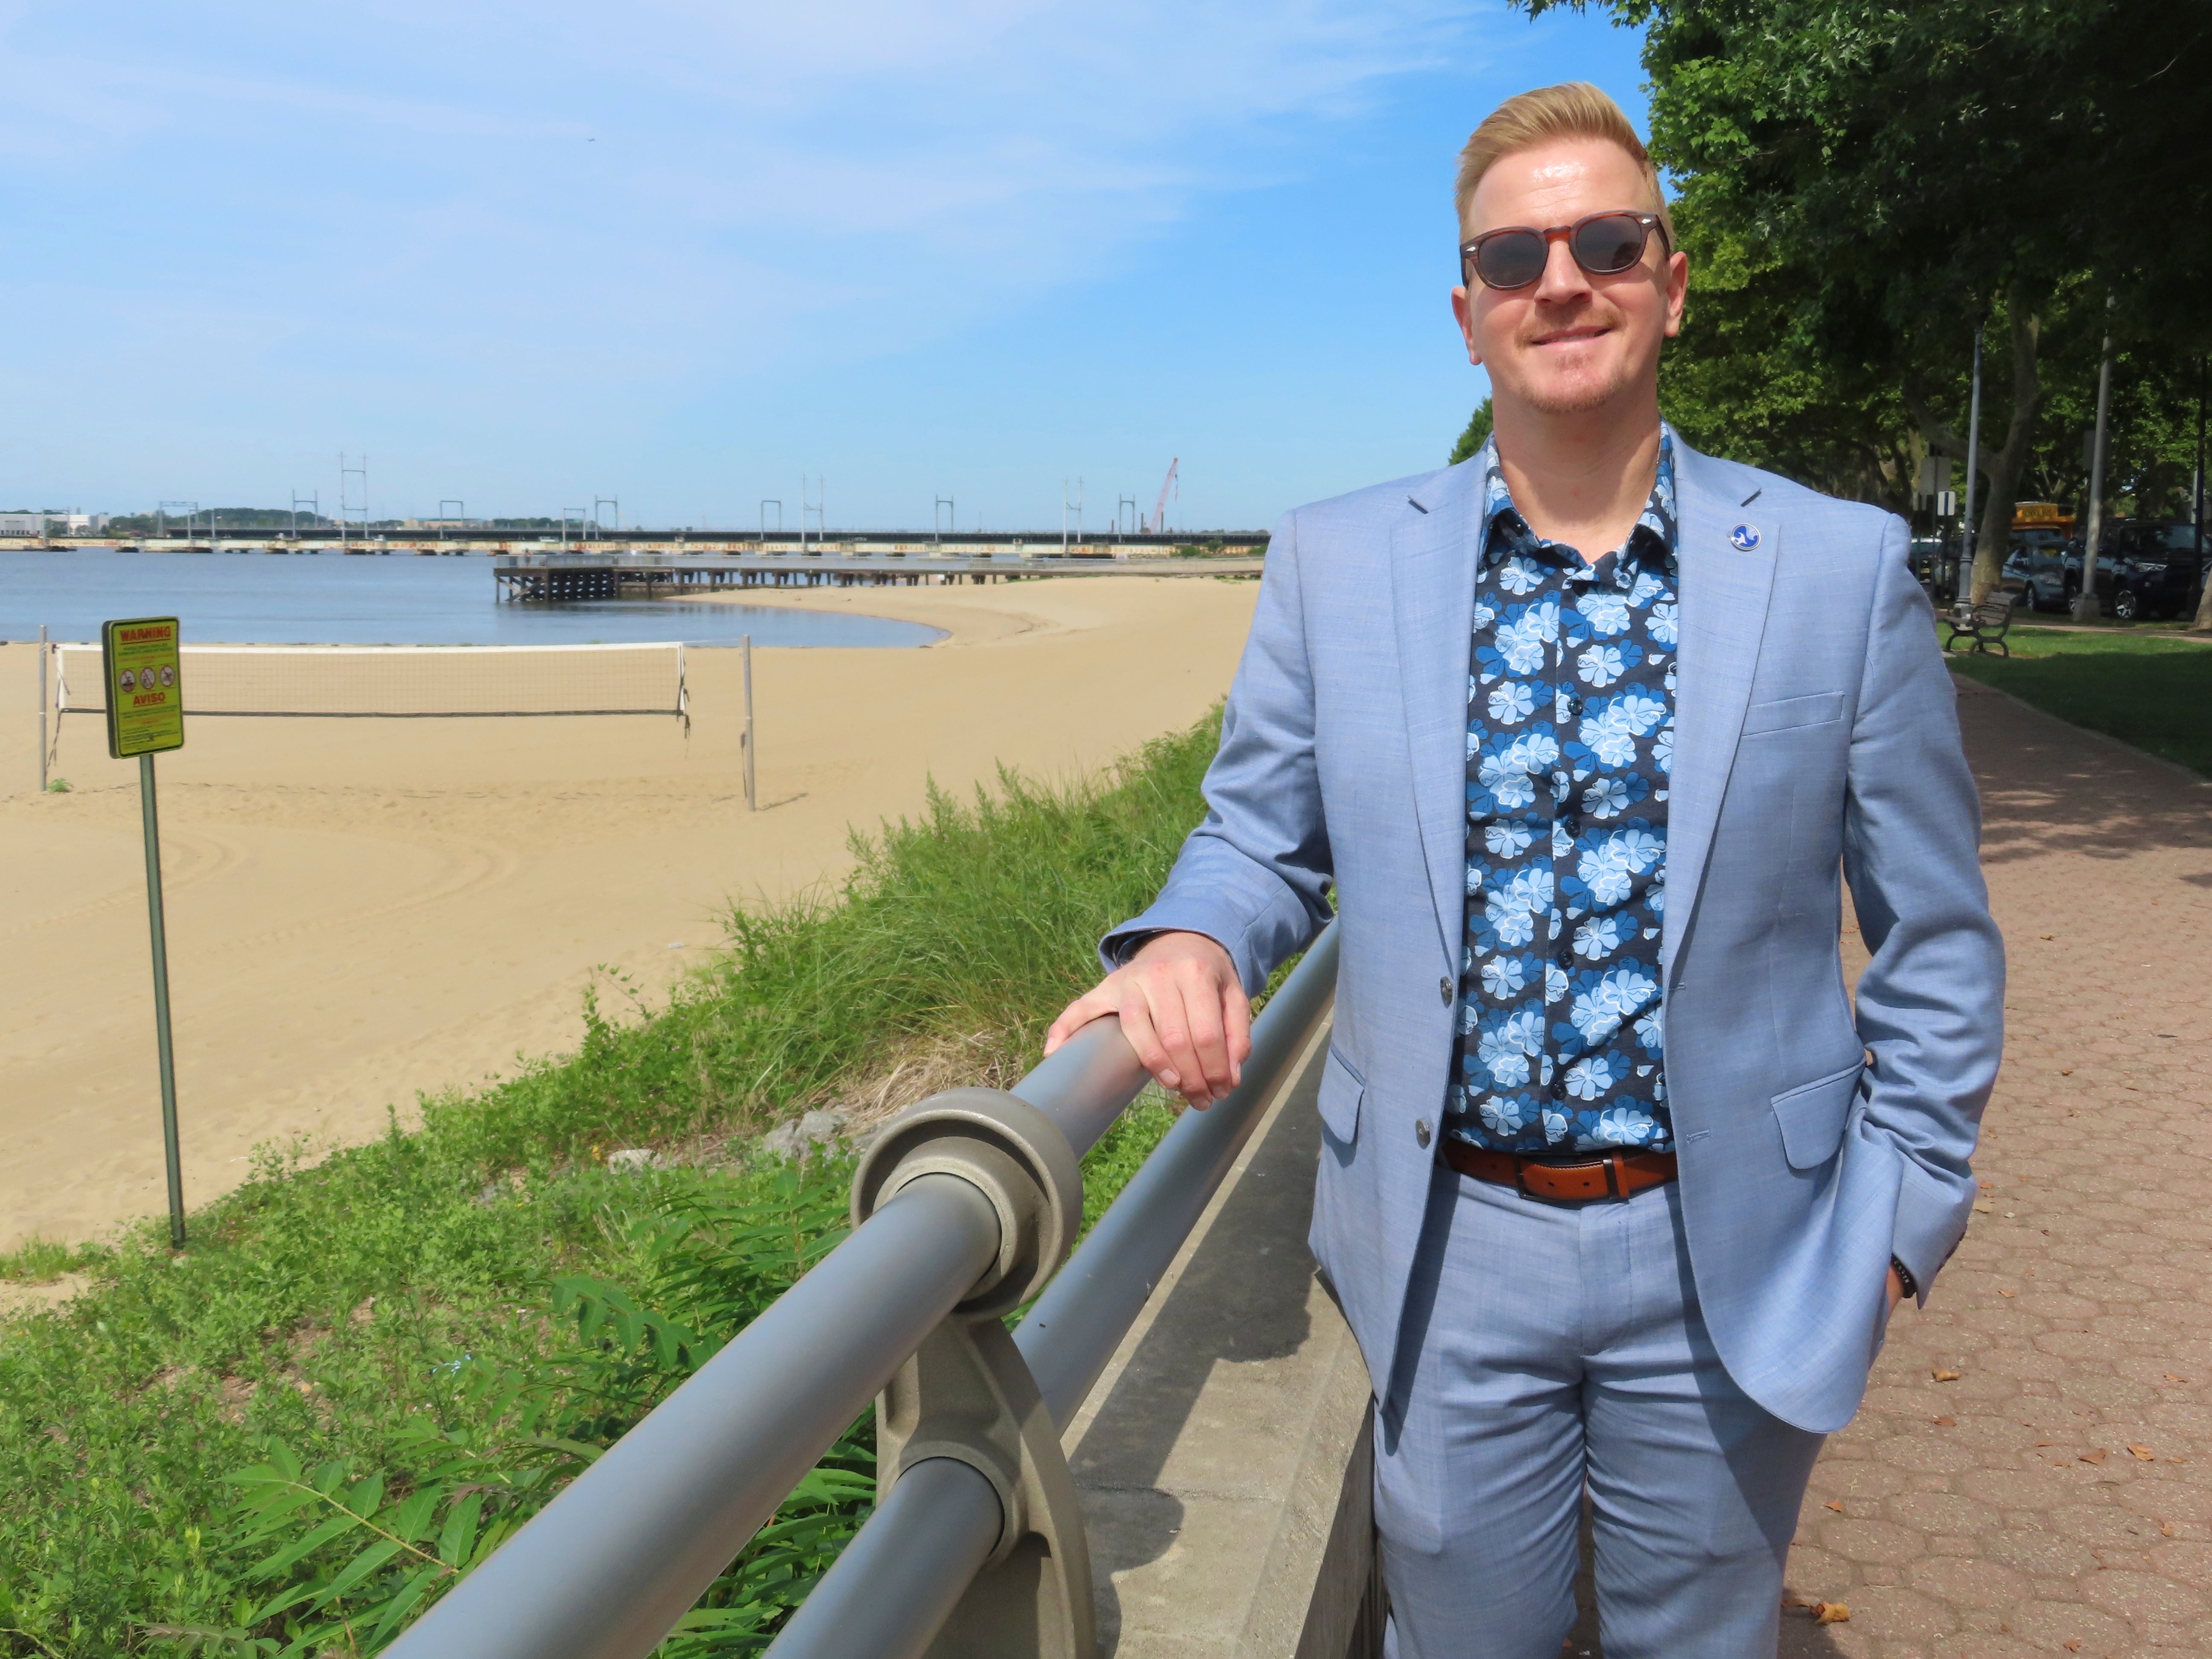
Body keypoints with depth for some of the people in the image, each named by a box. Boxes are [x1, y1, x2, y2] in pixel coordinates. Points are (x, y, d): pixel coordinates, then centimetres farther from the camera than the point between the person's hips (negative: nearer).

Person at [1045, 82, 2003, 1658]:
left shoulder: (1844, 568, -6)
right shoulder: (1336, 562, -4)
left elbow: (1934, 938, 1)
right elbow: (1261, 840, 4)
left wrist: (1898, 1215, 0)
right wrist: (1193, 941, -18)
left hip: (1732, 1264, 0)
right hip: (1451, 1246, 0)